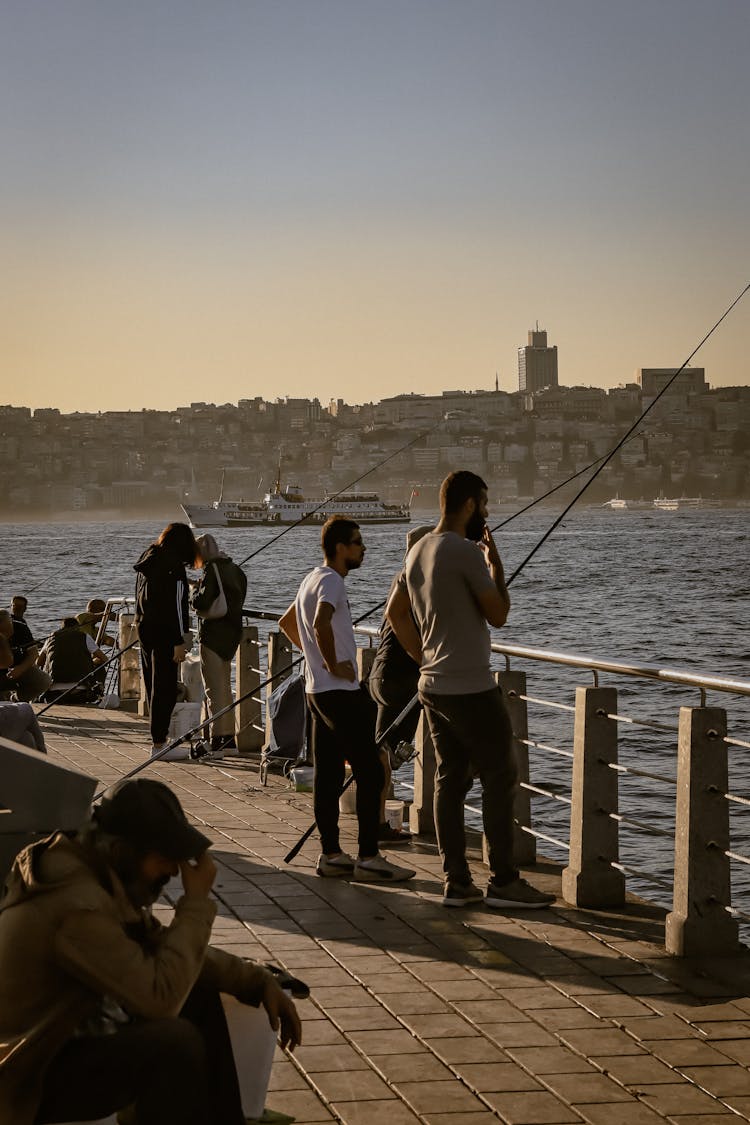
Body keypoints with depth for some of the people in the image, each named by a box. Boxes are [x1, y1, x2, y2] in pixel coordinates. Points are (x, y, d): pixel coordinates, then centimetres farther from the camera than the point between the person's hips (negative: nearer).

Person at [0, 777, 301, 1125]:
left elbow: (162, 948, 14)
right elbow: (161, 997, -29)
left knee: (202, 996, 11)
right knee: (175, 1040, -28)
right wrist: (196, 902, -20)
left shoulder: (102, 875, 1)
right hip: (39, 1078, -10)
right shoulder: (80, 907, -30)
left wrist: (260, 981, 5)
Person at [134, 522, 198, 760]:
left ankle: (159, 738, 23)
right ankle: (159, 744, -4)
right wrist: (179, 642, -16)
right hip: (163, 634, -9)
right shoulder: (174, 567, -14)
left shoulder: (147, 560, 12)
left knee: (154, 685, 15)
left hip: (144, 628, 9)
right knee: (165, 687, -4)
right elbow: (176, 606, -17)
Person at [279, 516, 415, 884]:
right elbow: (321, 624, -33)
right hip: (341, 692, -10)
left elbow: (287, 623, 30)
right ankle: (368, 857, -8)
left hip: (318, 690, 10)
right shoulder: (331, 581, -14)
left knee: (328, 774, 10)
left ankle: (330, 853, 13)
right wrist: (332, 663, -20)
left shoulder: (312, 579, 16)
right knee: (369, 773, -8)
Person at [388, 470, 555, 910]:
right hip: (470, 688, -9)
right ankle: (504, 881, 1)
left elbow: (396, 613, 20)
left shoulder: (419, 551, 11)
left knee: (451, 780, 10)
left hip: (433, 687, 9)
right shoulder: (465, 552, -16)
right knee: (501, 777, -1)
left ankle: (457, 882, 11)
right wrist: (496, 565, 1)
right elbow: (498, 614, -11)